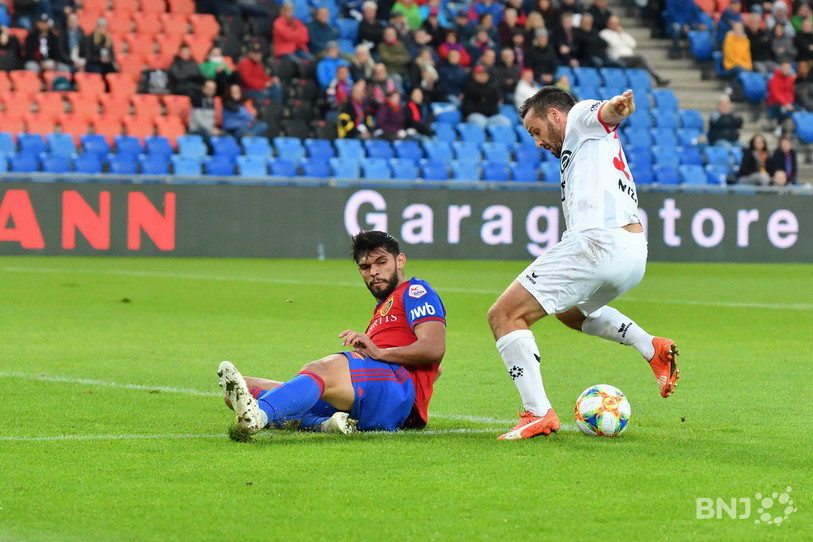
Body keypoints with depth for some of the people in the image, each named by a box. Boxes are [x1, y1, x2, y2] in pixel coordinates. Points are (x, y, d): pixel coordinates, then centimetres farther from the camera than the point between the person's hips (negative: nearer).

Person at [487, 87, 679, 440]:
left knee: (504, 315, -6)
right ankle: (652, 348, 18)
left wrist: (616, 105, -40)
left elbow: (606, 113, -15)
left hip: (598, 242, -10)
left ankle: (538, 413, -14)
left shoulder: (581, 117, 9)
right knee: (570, 311, 38)